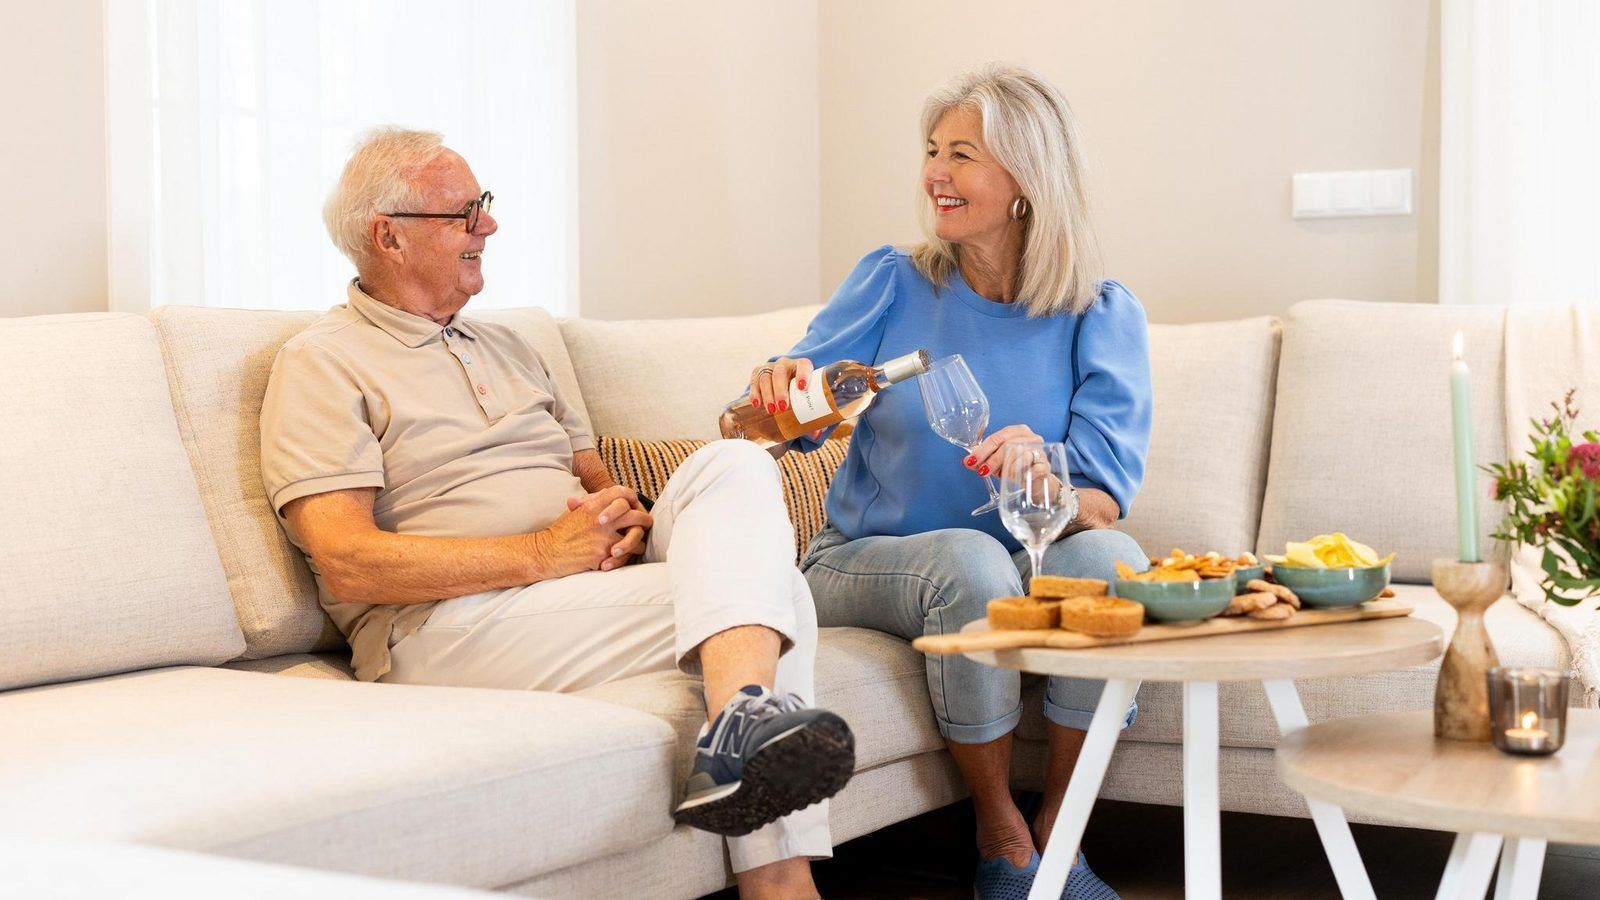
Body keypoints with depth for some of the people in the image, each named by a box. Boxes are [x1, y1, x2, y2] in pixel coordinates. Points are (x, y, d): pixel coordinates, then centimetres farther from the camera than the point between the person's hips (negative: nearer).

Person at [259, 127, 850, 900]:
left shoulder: (504, 347, 26)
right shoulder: (322, 363, 1)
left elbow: (596, 478, 25)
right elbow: (348, 565, -11)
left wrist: (626, 517, -3)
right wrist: (543, 553, -17)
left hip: (589, 587, 7)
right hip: (447, 625, -7)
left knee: (732, 466, -22)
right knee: (767, 587, -21)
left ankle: (743, 724, -40)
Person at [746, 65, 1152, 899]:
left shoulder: (1102, 317, -2)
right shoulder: (893, 282, 0)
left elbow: (1105, 500, -11)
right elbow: (788, 419, -4)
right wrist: (778, 393, -29)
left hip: (1022, 563, 1)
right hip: (866, 560, -1)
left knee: (1111, 559, -30)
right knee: (969, 558, -33)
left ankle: (1058, 830, -11)